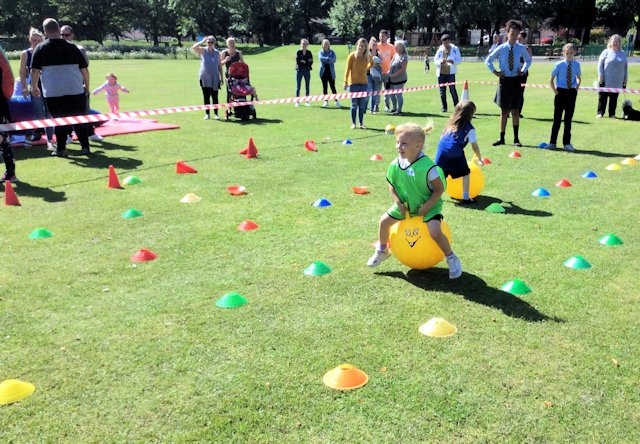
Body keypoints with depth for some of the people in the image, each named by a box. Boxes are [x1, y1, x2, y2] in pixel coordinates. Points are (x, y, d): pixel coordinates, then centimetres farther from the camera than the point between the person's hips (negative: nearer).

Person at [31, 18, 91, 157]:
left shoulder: (40, 48, 2)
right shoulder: (72, 47, 4)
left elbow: (34, 70, 2)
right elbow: (84, 69, 6)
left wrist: (34, 87, 16)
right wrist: (86, 86, 19)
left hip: (53, 92, -1)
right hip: (75, 90, 1)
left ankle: (61, 149, 10)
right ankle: (85, 147, 6)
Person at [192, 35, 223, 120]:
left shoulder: (217, 53, 8)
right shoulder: (203, 51, 1)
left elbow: (220, 66, 12)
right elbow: (194, 47, -19)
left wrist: (221, 78, 9)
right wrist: (203, 41, -10)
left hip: (214, 78, 1)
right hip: (205, 78, -1)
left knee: (215, 97, 1)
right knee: (206, 97, 3)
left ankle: (215, 114, 8)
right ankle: (207, 114, 10)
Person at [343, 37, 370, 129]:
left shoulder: (368, 56, 2)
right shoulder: (352, 56, -8)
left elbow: (371, 63, 25)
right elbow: (347, 69, -8)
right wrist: (345, 82, -13)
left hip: (363, 83, 3)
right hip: (353, 83, -3)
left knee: (362, 105, 5)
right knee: (354, 104, 0)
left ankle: (361, 123, 12)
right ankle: (353, 123, 8)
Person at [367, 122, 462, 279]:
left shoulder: (428, 167, -27)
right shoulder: (396, 165, -12)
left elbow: (439, 189, -20)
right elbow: (391, 185, 2)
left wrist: (426, 207, -22)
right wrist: (398, 203, -11)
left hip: (428, 206, -5)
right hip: (405, 205, 6)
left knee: (435, 232, -24)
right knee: (384, 221, 3)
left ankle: (451, 259, 3)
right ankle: (382, 251, 31)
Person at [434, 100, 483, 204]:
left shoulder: (450, 123, 22)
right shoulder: (469, 128, 7)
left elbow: (442, 137, 25)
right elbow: (475, 147, 11)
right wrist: (479, 159, 25)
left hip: (441, 151, 4)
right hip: (456, 154, -4)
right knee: (465, 173, 10)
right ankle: (465, 197, 8)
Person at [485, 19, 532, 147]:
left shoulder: (521, 48, 1)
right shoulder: (501, 48, -3)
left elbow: (528, 60, 20)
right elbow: (488, 60, 7)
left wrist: (523, 70, 6)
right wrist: (495, 72, -1)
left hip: (516, 81, 1)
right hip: (504, 81, -1)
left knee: (515, 111, 4)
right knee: (504, 111, 5)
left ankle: (516, 138, 10)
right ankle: (501, 138, 12)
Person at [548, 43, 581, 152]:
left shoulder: (576, 64, 1)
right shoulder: (559, 65, -7)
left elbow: (579, 78, 17)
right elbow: (551, 80, 2)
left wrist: (577, 87, 4)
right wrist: (555, 90, -5)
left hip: (572, 93, 2)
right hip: (561, 92, -2)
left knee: (568, 119, 6)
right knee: (557, 118, 2)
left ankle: (567, 143, 13)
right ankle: (552, 142, 10)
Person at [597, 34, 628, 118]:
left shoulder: (623, 53, 10)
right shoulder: (606, 52, 0)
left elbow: (625, 67, 15)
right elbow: (600, 64, -1)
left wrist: (625, 80, 13)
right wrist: (600, 76, -9)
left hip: (617, 81, 3)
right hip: (606, 80, -3)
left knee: (614, 98, 5)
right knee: (602, 97, 1)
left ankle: (612, 114, 12)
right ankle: (600, 113, 9)